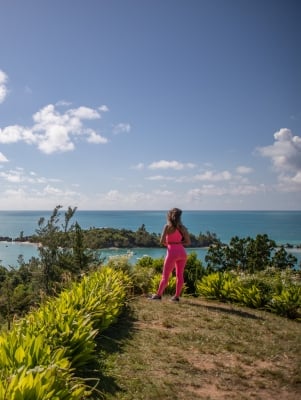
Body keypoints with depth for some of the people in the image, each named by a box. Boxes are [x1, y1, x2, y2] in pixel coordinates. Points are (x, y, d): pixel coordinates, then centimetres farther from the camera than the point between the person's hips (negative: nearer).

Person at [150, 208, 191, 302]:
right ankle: (177, 296, 14)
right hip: (182, 252, 4)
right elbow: (188, 242, 7)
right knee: (180, 275, 11)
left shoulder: (167, 226, -4)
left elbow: (162, 241, -7)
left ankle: (158, 294, 10)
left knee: (165, 276, 5)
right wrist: (178, 242, 7)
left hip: (172, 252, -4)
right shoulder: (182, 228, 9)